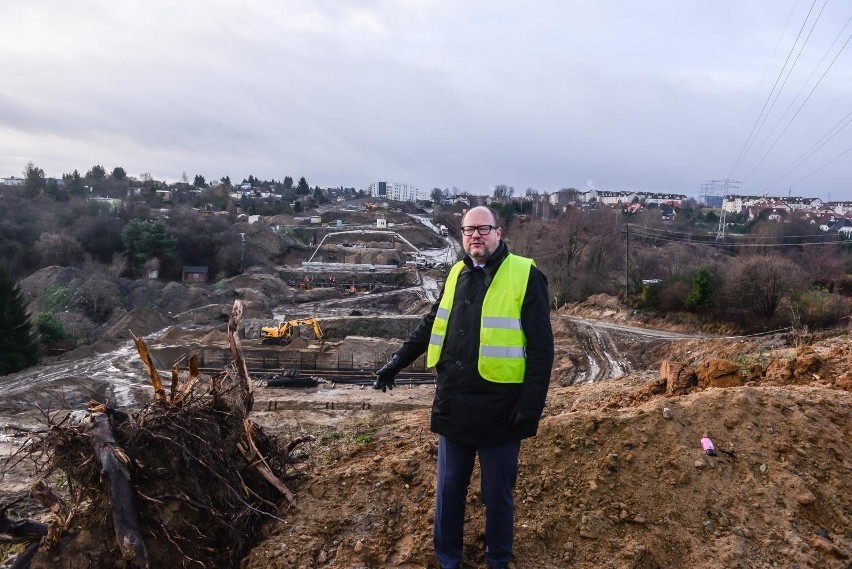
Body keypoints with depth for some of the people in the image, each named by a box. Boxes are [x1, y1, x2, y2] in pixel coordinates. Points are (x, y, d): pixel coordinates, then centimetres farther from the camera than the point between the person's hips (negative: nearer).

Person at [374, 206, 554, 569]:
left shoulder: (525, 276, -8)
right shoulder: (457, 274, 9)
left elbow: (541, 347, -10)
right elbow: (432, 324, 19)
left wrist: (531, 404, -15)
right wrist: (396, 362, 19)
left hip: (499, 409, -5)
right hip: (453, 405, 5)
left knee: (498, 493, 12)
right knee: (449, 488, 16)